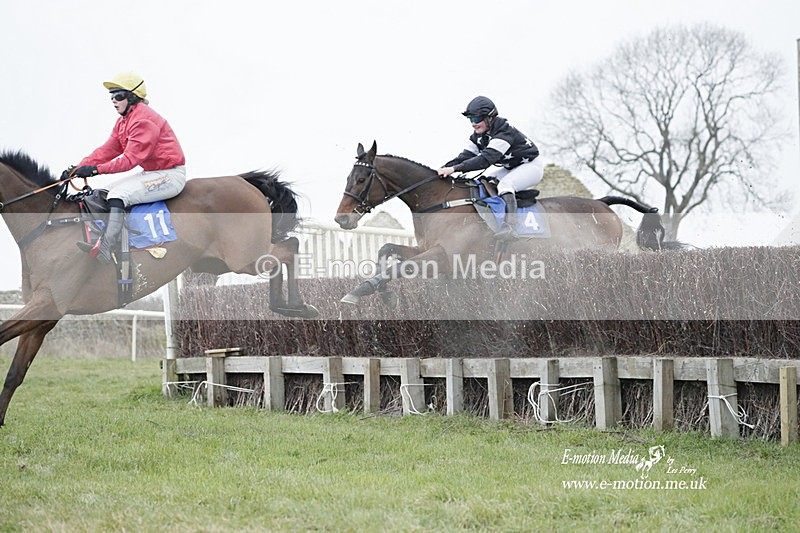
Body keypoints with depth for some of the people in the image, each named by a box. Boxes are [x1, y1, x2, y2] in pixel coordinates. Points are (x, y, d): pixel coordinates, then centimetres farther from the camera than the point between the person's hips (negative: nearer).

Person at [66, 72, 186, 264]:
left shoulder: (143, 120, -20)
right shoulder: (123, 121, 12)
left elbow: (131, 158, -25)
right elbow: (107, 150, 9)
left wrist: (95, 169, -27)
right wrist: (79, 168, -4)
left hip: (170, 174, -11)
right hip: (152, 172, 11)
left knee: (118, 194, -23)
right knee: (110, 190, 8)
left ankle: (105, 251, -30)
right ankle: (101, 242, 0)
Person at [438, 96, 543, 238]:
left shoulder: (504, 132, -32)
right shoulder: (478, 135, -3)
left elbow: (486, 159, -42)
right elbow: (466, 156, -8)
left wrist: (455, 168, -47)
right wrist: (444, 169, -25)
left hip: (531, 166, -10)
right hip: (510, 168, 10)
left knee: (504, 185, -33)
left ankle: (509, 225, -43)